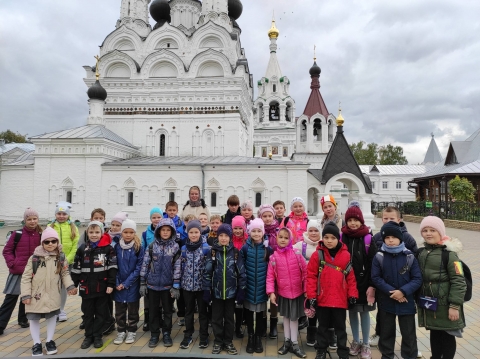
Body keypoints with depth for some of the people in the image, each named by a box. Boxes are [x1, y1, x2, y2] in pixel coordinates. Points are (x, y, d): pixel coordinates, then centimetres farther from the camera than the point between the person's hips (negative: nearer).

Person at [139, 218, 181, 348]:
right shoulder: (152, 246, -3)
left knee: (167, 310, 12)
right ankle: (154, 334, 27)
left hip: (168, 285, -1)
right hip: (152, 284, 1)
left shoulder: (175, 247, -5)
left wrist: (176, 286, -9)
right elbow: (145, 265, 0)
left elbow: (177, 267, -5)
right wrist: (142, 283, -2)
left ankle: (166, 334, 27)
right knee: (154, 310, 12)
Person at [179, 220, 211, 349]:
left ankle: (204, 337, 23)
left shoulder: (206, 248, -9)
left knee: (202, 311, 10)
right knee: (188, 311, 15)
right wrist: (180, 283, 6)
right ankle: (188, 336, 29)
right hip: (187, 285, 3)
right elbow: (182, 267, 6)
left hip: (202, 285, -2)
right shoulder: (184, 248, 0)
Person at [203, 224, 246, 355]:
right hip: (216, 291, 0)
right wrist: (206, 290, -5)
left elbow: (241, 273, -3)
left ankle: (228, 342, 28)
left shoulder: (235, 252, -5)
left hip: (231, 291, 0)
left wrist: (241, 291, -5)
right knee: (217, 318, 12)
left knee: (229, 318, 12)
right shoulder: (213, 251, -4)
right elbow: (207, 272, -3)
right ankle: (218, 342, 27)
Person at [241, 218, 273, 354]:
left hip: (261, 287, 0)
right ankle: (250, 337, 28)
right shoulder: (245, 248, -6)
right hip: (248, 286, 0)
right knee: (249, 312, 11)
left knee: (260, 313, 10)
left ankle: (258, 338, 28)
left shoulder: (267, 249, -4)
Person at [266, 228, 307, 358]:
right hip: (282, 292, 1)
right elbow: (270, 276, -6)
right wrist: (271, 292, -14)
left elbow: (305, 272, -4)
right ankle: (287, 341, 32)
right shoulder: (273, 257, -6)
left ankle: (294, 344, 25)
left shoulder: (297, 254, -8)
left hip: (297, 292, -1)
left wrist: (307, 289, -5)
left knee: (294, 317, 9)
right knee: (286, 317, 16)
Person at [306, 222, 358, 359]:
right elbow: (311, 276, -7)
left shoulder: (346, 255, -3)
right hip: (322, 299, 0)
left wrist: (352, 294, 1)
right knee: (323, 326, 16)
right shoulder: (317, 255, -8)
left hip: (340, 300, 1)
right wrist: (311, 295, -9)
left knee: (340, 327, 15)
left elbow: (351, 277, 2)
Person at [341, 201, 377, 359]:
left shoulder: (368, 239, -8)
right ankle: (356, 341, 31)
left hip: (364, 283, -2)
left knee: (364, 312, 9)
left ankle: (365, 344, 25)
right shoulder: (342, 237, -3)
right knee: (352, 312, 14)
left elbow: (373, 264, -9)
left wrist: (372, 285, -13)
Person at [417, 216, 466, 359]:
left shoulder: (449, 253, -13)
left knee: (447, 336, 8)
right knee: (434, 333, 20)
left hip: (445, 305, -6)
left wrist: (455, 305, -18)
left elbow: (459, 281, -15)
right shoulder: (422, 253, 7)